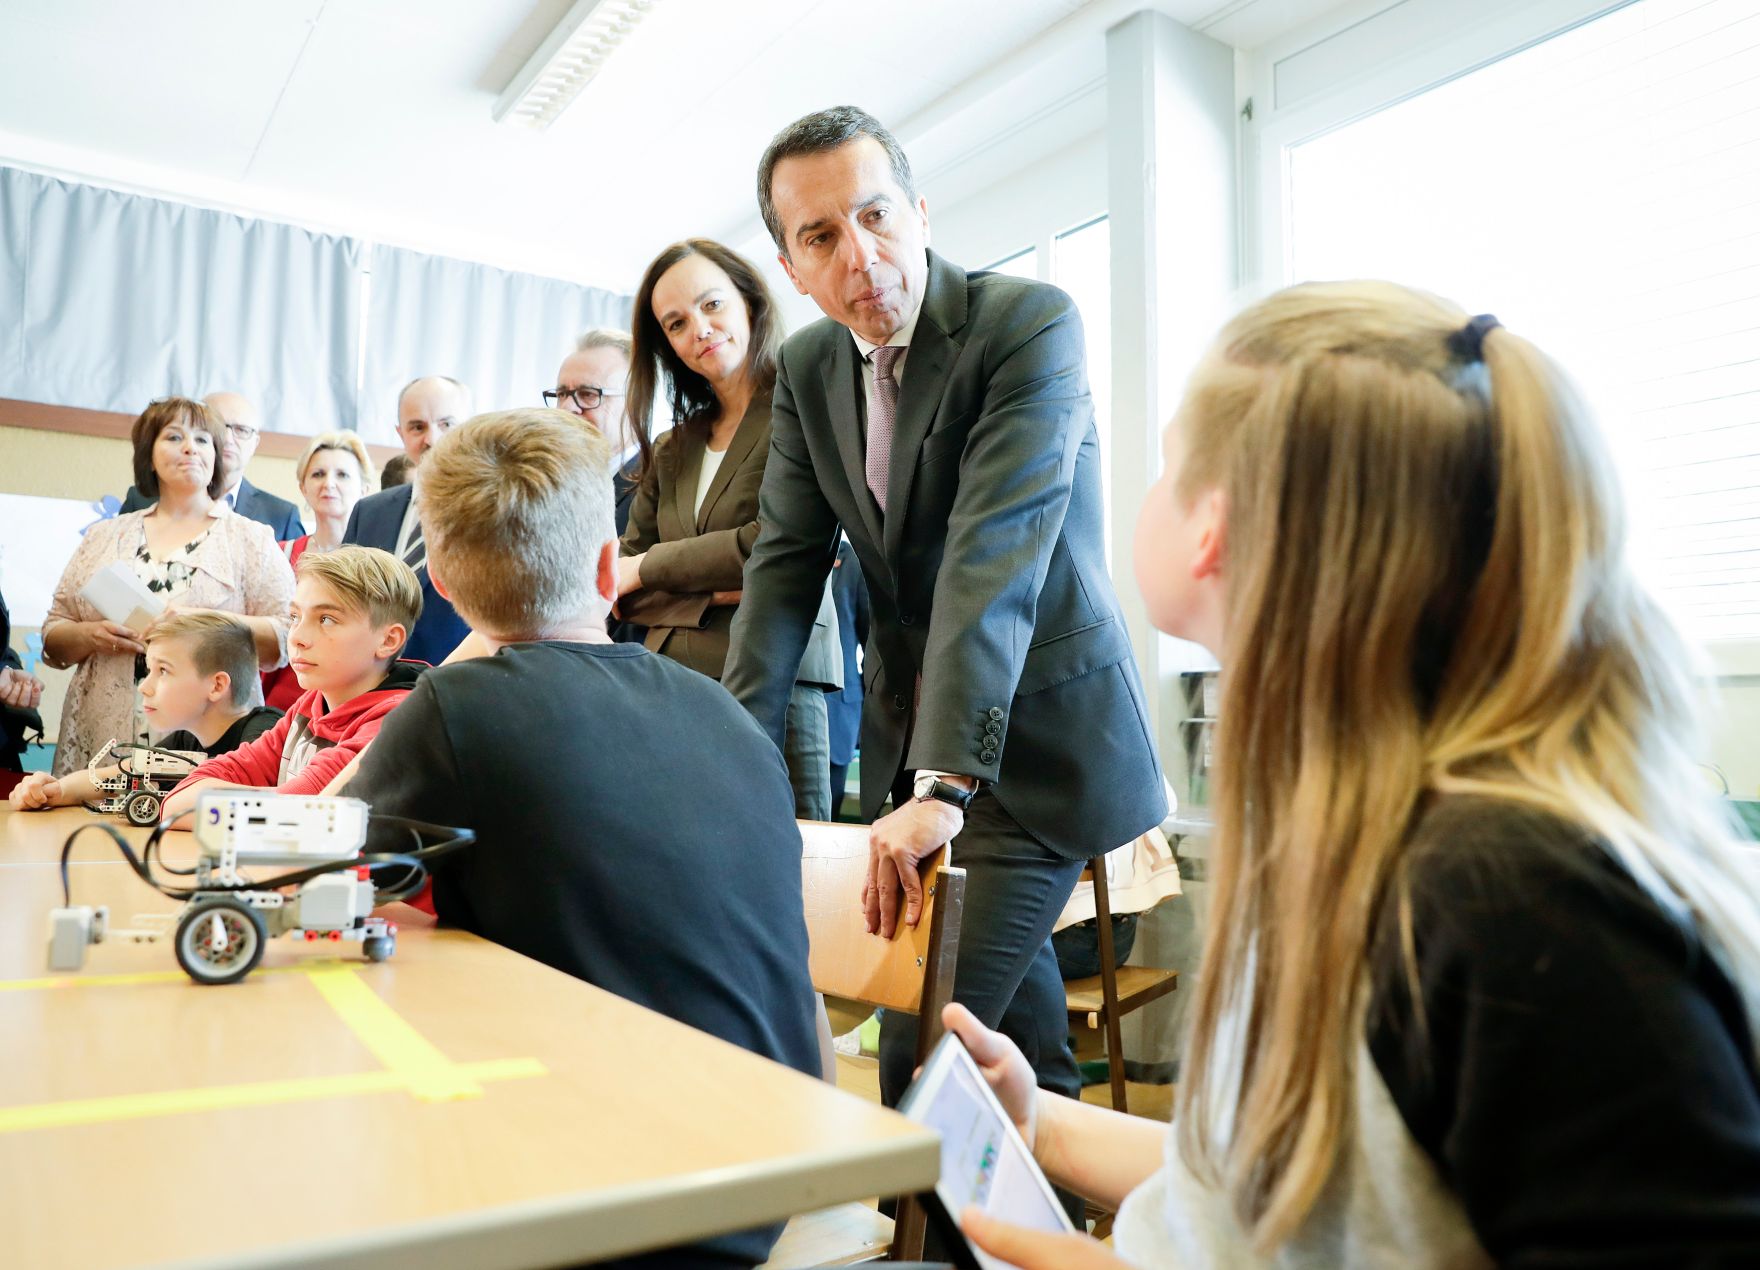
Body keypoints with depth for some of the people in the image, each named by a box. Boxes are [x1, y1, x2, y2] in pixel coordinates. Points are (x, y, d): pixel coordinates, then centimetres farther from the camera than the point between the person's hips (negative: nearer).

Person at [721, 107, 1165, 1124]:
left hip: (1034, 736, -6)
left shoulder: (1031, 321, -16)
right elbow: (788, 560, 0)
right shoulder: (807, 368, 4)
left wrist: (941, 786, -34)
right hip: (909, 734, 6)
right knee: (1013, 999, 21)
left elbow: (994, 556, -28)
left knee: (924, 1055, -10)